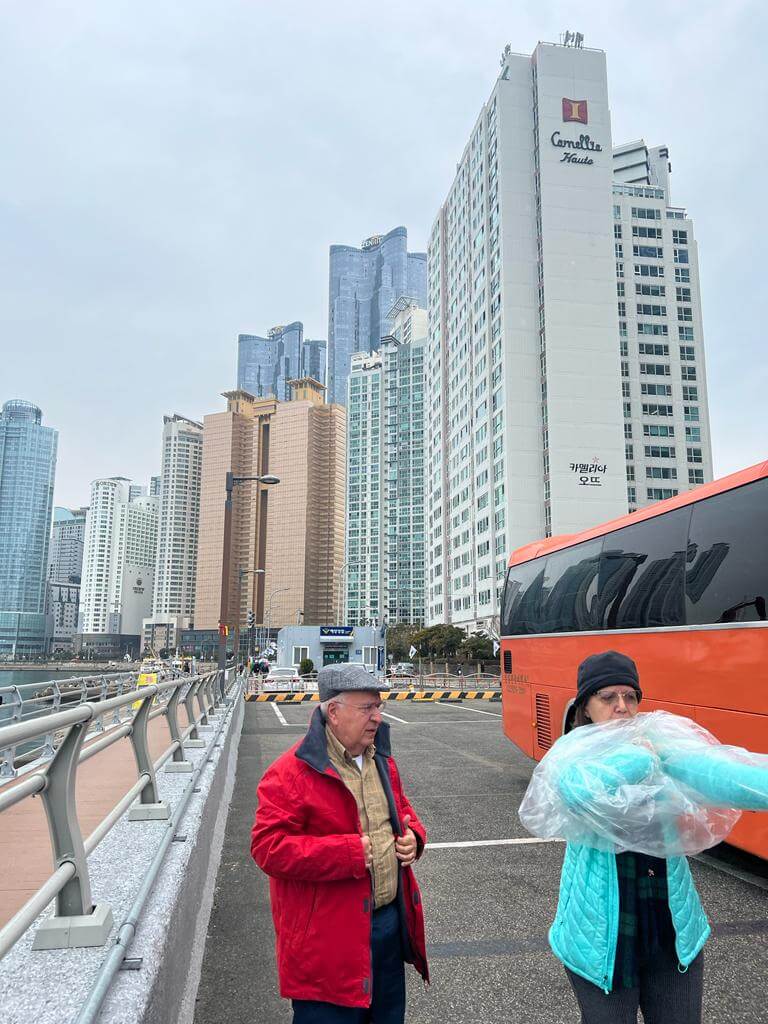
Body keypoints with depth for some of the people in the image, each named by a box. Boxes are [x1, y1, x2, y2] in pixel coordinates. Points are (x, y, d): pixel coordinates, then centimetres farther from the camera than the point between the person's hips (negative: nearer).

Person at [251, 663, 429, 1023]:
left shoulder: (381, 759, 6)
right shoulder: (292, 772, -19)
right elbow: (268, 847, -22)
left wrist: (413, 835, -3)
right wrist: (349, 853, -25)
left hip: (391, 921, 7)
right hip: (328, 936, -7)